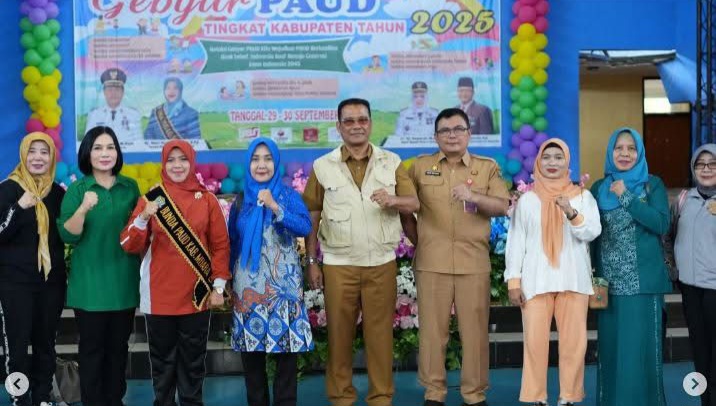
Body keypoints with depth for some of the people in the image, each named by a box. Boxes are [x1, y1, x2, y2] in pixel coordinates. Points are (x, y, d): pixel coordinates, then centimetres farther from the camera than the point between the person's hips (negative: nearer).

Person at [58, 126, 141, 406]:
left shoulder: (130, 187, 5)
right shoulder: (76, 190, -4)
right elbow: (67, 236, -14)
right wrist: (83, 209, -28)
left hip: (124, 282, 3)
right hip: (90, 283, -3)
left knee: (119, 346, 11)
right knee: (92, 347, 2)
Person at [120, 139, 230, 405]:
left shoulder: (207, 199, 3)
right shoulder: (150, 199, 2)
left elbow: (221, 244, 4)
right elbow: (130, 246, -3)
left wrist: (218, 286, -1)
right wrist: (143, 218, -19)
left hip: (197, 295, 0)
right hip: (160, 295, 0)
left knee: (193, 360, 9)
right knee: (162, 360, 9)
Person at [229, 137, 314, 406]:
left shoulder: (290, 196, 1)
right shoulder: (241, 200, 7)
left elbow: (306, 228, -14)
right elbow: (232, 243, 12)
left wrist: (275, 208, -24)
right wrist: (230, 281, 10)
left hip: (284, 284, -2)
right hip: (249, 285, 2)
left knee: (287, 345, -1)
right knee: (251, 349, 6)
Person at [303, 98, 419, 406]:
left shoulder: (392, 162, 4)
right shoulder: (322, 166, 2)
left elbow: (414, 204, 1)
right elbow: (312, 217, 4)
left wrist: (393, 200, -21)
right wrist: (311, 261, 2)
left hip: (382, 263, 1)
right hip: (338, 264, 0)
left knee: (380, 332, 5)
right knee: (339, 333, 5)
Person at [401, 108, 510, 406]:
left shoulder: (488, 167, 8)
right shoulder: (420, 167, 7)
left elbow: (503, 207, 0)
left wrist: (474, 197, -17)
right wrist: (418, 240, 7)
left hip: (474, 262, 0)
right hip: (431, 262, 0)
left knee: (475, 330, 3)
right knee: (432, 329, 4)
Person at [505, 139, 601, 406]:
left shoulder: (582, 196, 8)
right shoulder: (527, 199, 7)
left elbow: (592, 232, -2)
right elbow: (516, 241, 5)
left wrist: (572, 213, -20)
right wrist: (513, 281, -1)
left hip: (573, 280, 1)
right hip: (536, 280, 0)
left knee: (574, 340, 0)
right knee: (535, 340, -3)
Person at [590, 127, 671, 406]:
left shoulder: (653, 185, 3)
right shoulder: (598, 189, 10)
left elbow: (661, 224, -11)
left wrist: (626, 198, -12)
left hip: (643, 281, -2)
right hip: (610, 282, 2)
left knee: (641, 346, -2)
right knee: (611, 346, 5)